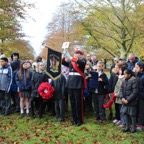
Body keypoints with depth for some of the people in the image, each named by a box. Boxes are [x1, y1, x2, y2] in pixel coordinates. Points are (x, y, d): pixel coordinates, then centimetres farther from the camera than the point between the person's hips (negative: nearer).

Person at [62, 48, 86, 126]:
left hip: (78, 84, -6)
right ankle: (74, 119, 22)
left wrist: (70, 57, -30)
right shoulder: (71, 61, 14)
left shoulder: (82, 61, -2)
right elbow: (63, 62, 13)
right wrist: (64, 56, -7)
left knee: (78, 103, -1)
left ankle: (80, 120, 10)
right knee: (72, 102, 11)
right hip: (70, 83, 6)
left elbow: (81, 62, -24)